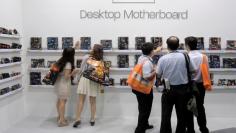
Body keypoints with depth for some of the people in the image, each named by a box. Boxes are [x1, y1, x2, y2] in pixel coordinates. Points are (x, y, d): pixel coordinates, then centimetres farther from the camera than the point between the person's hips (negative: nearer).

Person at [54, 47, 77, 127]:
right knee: (63, 101, -1)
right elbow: (66, 77, -22)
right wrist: (72, 73, -7)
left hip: (58, 83, 9)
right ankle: (61, 120, 6)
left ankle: (60, 116, 34)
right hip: (64, 84, -9)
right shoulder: (68, 64, -20)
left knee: (59, 100, 19)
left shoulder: (61, 61, 3)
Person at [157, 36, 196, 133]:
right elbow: (193, 70, 1)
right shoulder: (185, 56, -9)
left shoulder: (163, 58, -11)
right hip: (183, 89, 2)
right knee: (181, 115, 15)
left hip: (169, 90, -1)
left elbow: (158, 75, -4)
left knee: (166, 115, 9)